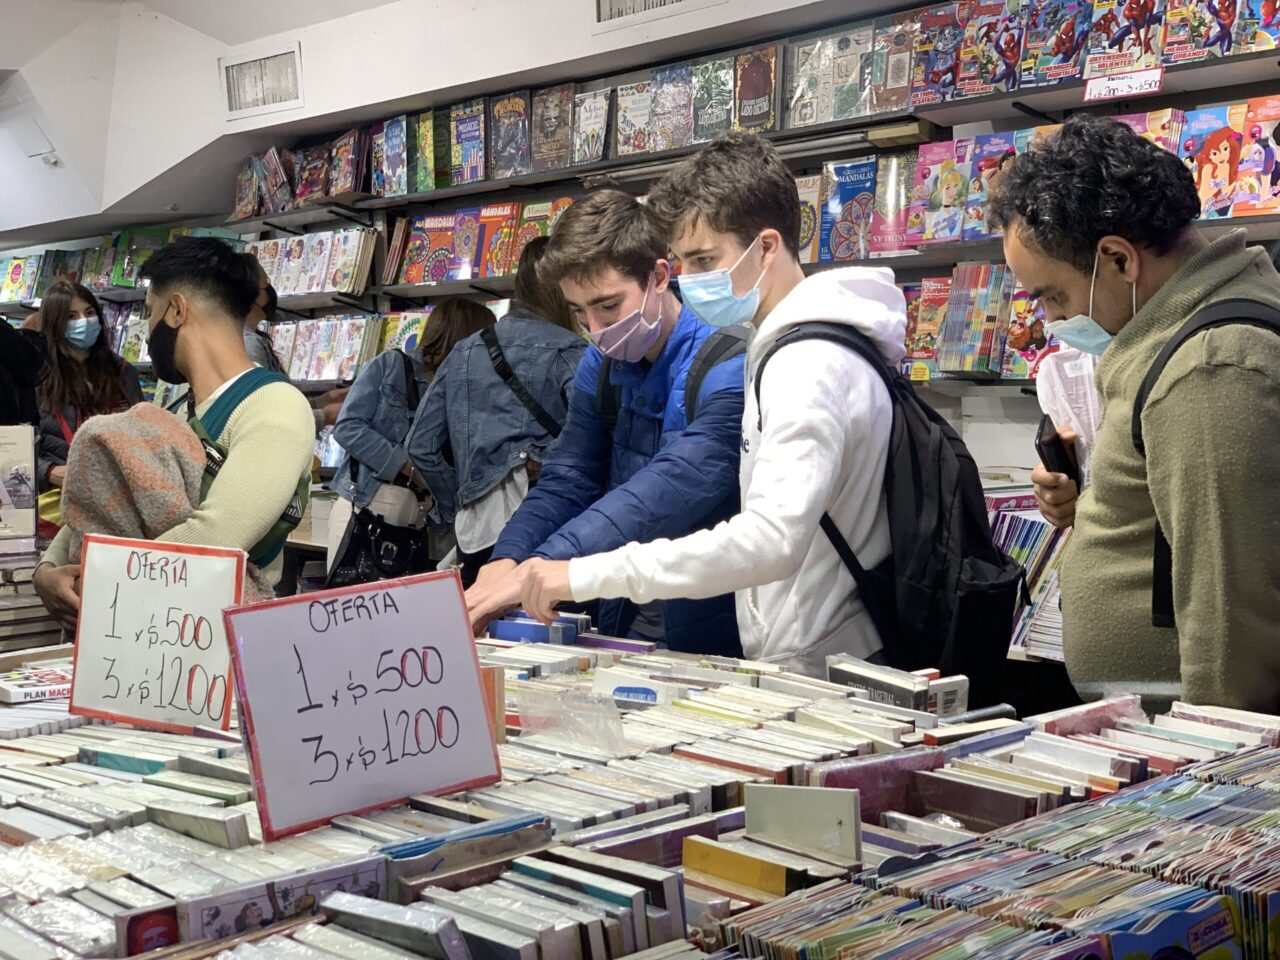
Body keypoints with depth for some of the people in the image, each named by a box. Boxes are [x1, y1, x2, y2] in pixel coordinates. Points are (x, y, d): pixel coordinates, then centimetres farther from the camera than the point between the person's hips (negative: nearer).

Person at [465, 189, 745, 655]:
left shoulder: (728, 369, -15)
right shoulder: (602, 365, 9)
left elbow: (670, 491, -28)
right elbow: (567, 479, 4)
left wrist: (537, 569, -36)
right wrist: (506, 561, -15)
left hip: (715, 635, -5)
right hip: (624, 627, 6)